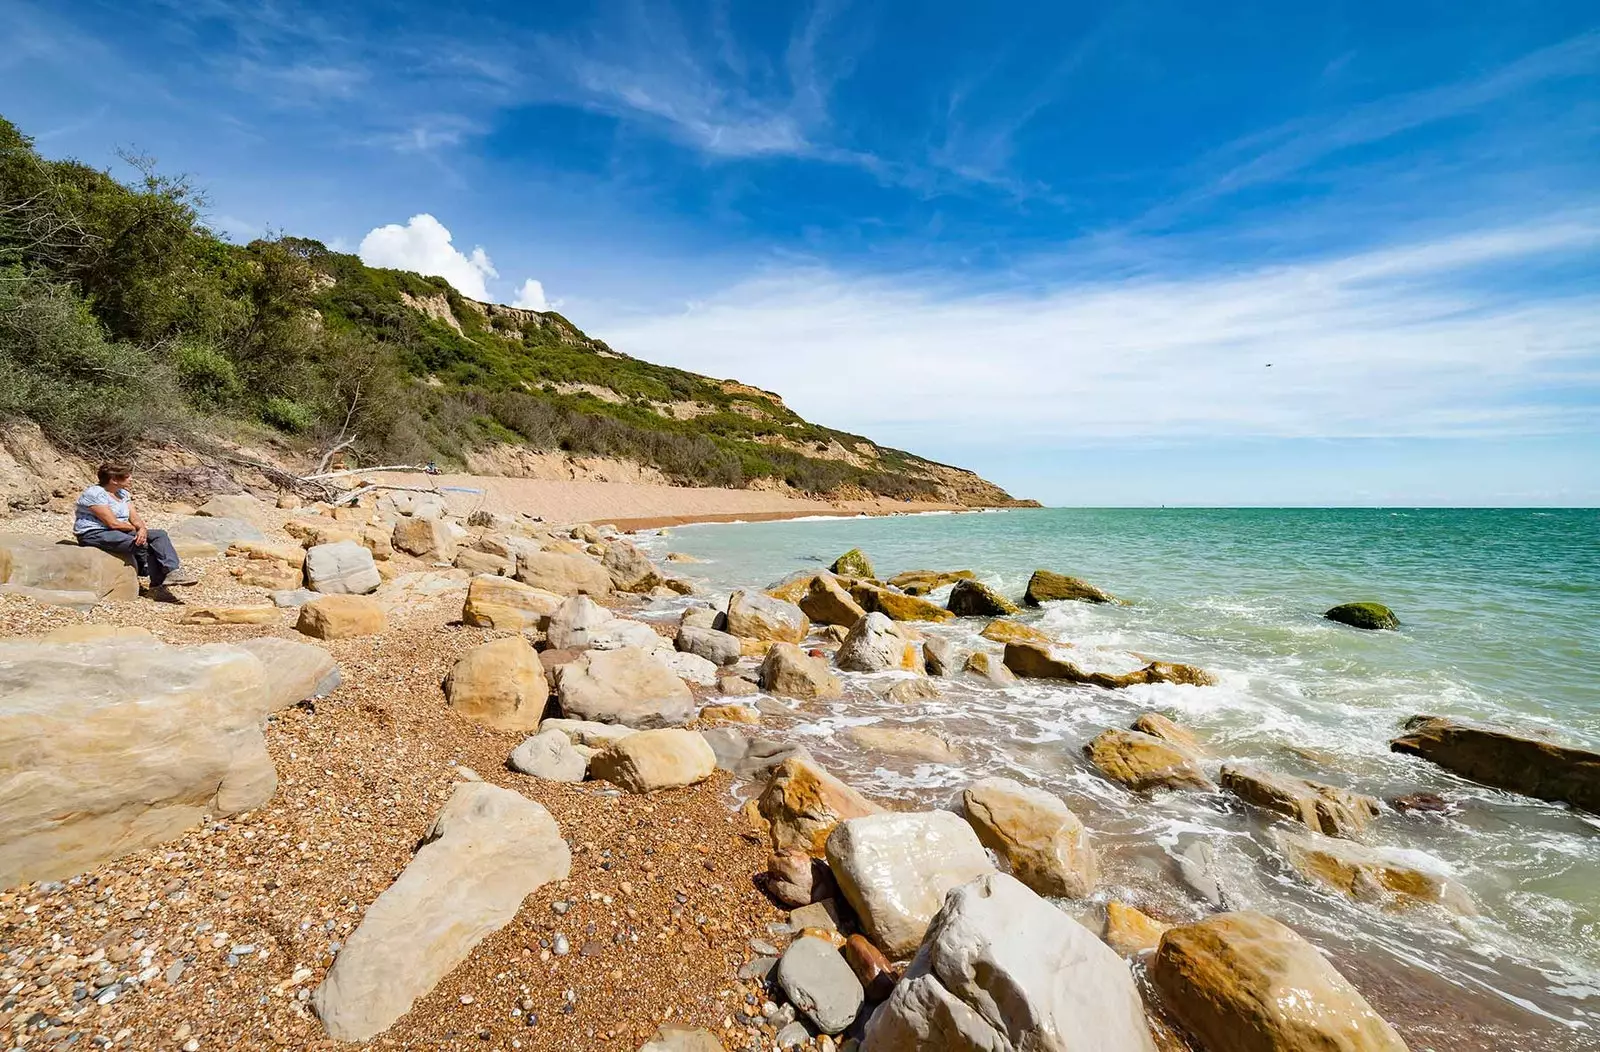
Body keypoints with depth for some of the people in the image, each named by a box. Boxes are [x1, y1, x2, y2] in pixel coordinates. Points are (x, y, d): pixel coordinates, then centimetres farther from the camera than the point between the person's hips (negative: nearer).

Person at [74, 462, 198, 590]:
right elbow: (113, 523, -21)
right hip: (94, 534, -8)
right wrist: (134, 529, -3)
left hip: (119, 532, 8)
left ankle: (172, 571, -29)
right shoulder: (94, 494, -14)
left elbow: (135, 517, 2)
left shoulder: (123, 493, 12)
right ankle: (159, 580, -22)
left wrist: (142, 529, -20)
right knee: (141, 544, -30)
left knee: (160, 535, -13)